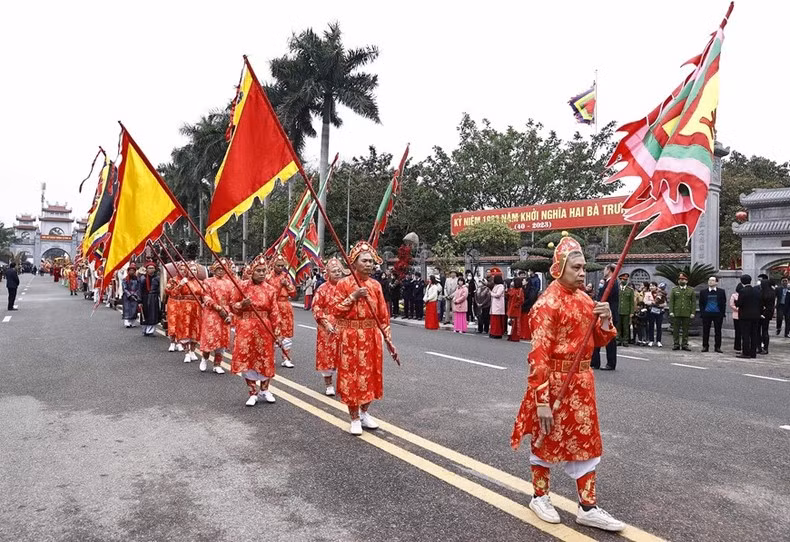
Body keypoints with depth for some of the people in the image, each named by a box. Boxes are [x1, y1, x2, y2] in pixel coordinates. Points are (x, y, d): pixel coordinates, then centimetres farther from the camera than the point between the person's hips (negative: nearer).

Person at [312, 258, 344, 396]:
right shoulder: (323, 289, -4)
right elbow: (316, 308, -4)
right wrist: (325, 322, -14)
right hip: (328, 328, -2)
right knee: (327, 354, 4)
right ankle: (328, 384, 18)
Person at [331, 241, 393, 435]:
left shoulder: (376, 285, 5)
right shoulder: (344, 284, -6)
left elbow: (383, 314, 7)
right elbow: (336, 311, -9)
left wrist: (387, 336, 3)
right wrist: (353, 297, -18)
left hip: (371, 336, 4)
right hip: (351, 336, -4)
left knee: (369, 373, 11)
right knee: (351, 374, 0)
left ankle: (364, 412, 29)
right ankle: (354, 418, 13)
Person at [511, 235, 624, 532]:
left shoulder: (585, 299, 6)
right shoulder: (547, 304, -18)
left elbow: (600, 341, 14)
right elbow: (539, 355, -22)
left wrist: (606, 319, -9)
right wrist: (542, 401, -24)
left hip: (582, 380, 7)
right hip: (554, 382, -7)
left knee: (585, 440, 12)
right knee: (546, 439, 10)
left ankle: (587, 507, 24)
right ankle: (540, 497, 30)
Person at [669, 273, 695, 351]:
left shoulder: (691, 290, 8)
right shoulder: (674, 290, 8)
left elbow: (693, 302, 5)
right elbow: (671, 301, 4)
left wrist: (692, 313, -3)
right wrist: (671, 311, -4)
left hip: (687, 314, 0)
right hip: (676, 313, 0)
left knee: (685, 330, 4)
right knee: (676, 330, 2)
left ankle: (685, 345, 11)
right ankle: (676, 344, 8)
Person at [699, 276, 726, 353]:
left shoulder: (721, 291, 5)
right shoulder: (703, 292, 7)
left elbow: (724, 303, 5)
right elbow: (701, 303, 8)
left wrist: (723, 313, -3)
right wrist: (702, 313, -2)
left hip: (718, 314, -1)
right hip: (706, 314, 1)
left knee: (718, 331, 4)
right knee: (705, 331, 4)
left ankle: (717, 347, 11)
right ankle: (705, 346, 11)